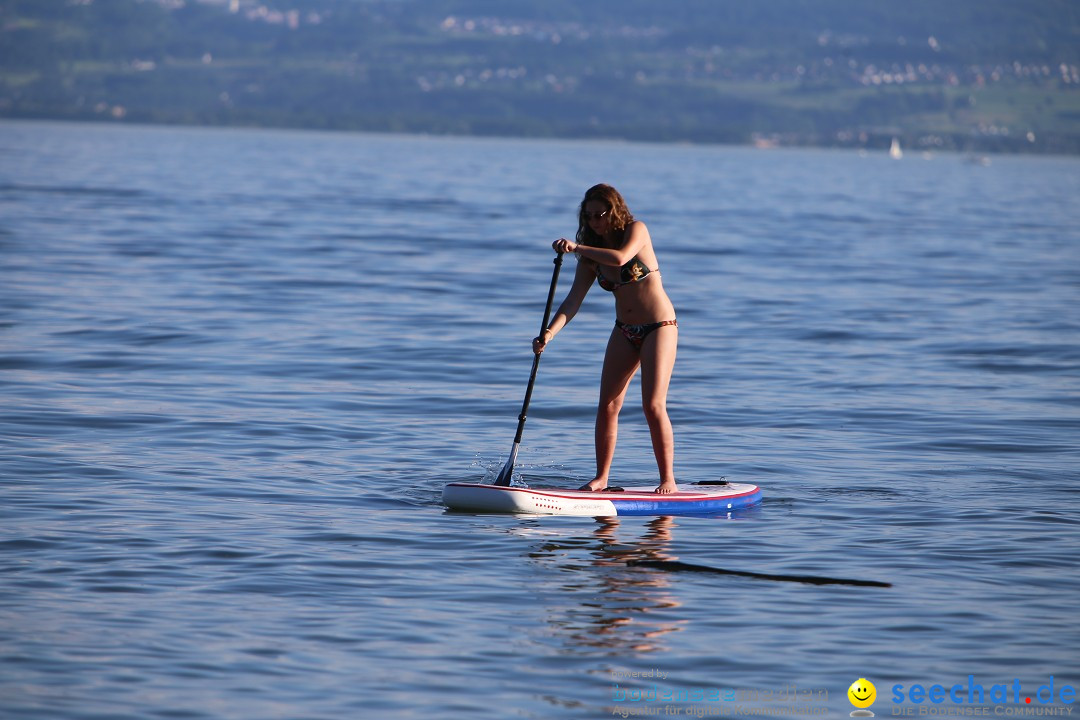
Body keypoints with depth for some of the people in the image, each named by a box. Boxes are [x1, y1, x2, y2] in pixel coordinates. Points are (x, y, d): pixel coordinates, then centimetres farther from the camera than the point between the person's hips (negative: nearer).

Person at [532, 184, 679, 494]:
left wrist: (577, 247, -25)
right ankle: (601, 478, 8)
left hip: (659, 327, -6)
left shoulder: (636, 230, -12)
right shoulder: (591, 256, 3)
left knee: (653, 406, -13)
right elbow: (573, 300, -4)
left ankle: (668, 479, -7)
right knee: (607, 404, 1)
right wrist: (549, 332, -19)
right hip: (624, 330, 6)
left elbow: (620, 258, -33)